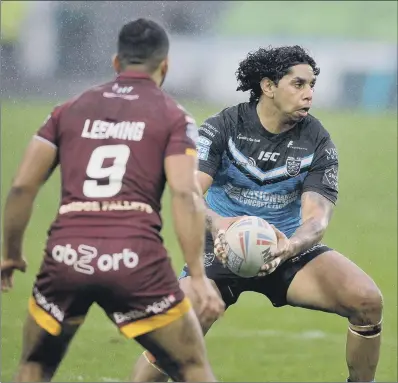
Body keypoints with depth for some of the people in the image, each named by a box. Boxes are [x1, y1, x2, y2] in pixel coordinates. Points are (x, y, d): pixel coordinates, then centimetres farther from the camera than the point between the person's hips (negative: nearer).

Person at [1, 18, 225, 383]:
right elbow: (185, 194, -5)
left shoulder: (70, 110, 17)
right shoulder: (174, 117, 9)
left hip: (67, 255, 3)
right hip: (135, 258, -2)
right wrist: (199, 276, -6)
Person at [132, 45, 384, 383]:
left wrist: (289, 247, -41)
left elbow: (317, 217, -17)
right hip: (223, 250, -1)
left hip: (288, 252, 2)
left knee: (367, 300, -23)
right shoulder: (223, 127, -11)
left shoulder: (317, 141, -8)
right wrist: (215, 224, -45)